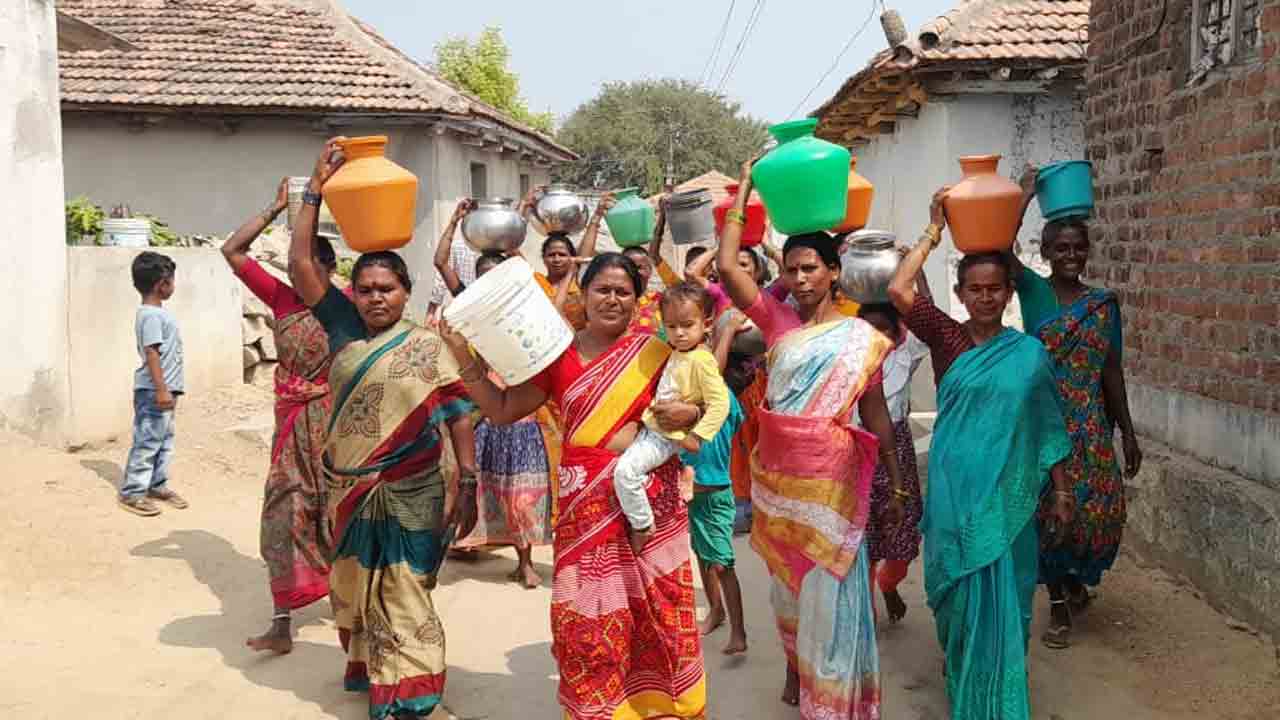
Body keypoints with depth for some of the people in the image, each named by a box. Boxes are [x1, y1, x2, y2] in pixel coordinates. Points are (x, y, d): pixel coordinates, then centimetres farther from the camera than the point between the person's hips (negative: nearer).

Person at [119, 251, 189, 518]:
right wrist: (161, 389, -25)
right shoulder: (151, 315, -17)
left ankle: (157, 485, 25)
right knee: (147, 441, -6)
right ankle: (131, 493, 0)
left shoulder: (156, 313, 14)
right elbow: (151, 353, -22)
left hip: (164, 388, 10)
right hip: (153, 391, -10)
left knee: (164, 439, 16)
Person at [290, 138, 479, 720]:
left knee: (402, 597, 3)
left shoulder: (428, 347, -7)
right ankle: (365, 667, 39)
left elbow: (459, 414, -8)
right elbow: (300, 265, -3)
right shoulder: (344, 328, 2)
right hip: (349, 490, 4)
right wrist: (315, 188, -6)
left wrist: (466, 484, -14)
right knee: (355, 590, 19)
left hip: (409, 495, -4)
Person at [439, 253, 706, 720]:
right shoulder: (558, 354, 4)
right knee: (589, 612, 3)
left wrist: (688, 415, -15)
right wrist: (464, 358, -5)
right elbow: (502, 409, 4)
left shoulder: (656, 352, 1)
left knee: (656, 609, 6)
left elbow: (704, 404, 8)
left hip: (650, 500, 0)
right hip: (586, 504, 1)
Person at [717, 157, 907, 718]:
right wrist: (743, 192, -4)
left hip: (830, 478, -3)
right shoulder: (778, 321, 3)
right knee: (786, 581, 17)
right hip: (776, 473, 3)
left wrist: (897, 486, 2)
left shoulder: (861, 338, -3)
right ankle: (795, 668, 38)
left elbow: (876, 415, 1)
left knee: (829, 591, 2)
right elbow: (727, 268, -7)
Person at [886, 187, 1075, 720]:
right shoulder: (946, 338, -2)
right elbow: (897, 291, -15)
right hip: (955, 486, 0)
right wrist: (934, 232, -9)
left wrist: (1062, 488, 5)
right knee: (961, 592, 10)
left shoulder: (1029, 352, 1)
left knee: (1002, 599, 7)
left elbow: (1047, 426, 6)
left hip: (1008, 492, 0)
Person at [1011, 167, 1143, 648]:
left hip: (1091, 424, 2)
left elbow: (1112, 371, 8)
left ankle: (1076, 577, 33)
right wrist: (1026, 194, -15)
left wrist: (1128, 433, 7)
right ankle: (1059, 605, 18)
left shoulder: (1104, 302, 6)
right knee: (1048, 507, 1)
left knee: (1099, 507, 2)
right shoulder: (1032, 289, -1)